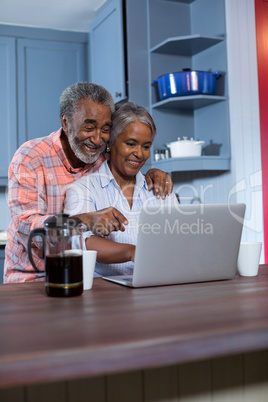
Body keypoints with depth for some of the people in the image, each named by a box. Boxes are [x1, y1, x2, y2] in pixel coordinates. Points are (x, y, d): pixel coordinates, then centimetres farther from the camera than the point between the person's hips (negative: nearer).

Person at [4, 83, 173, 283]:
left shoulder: (104, 158, 1)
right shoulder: (30, 158, -12)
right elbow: (26, 228, -23)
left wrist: (152, 175, -6)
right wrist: (86, 220, -38)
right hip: (33, 279, -4)